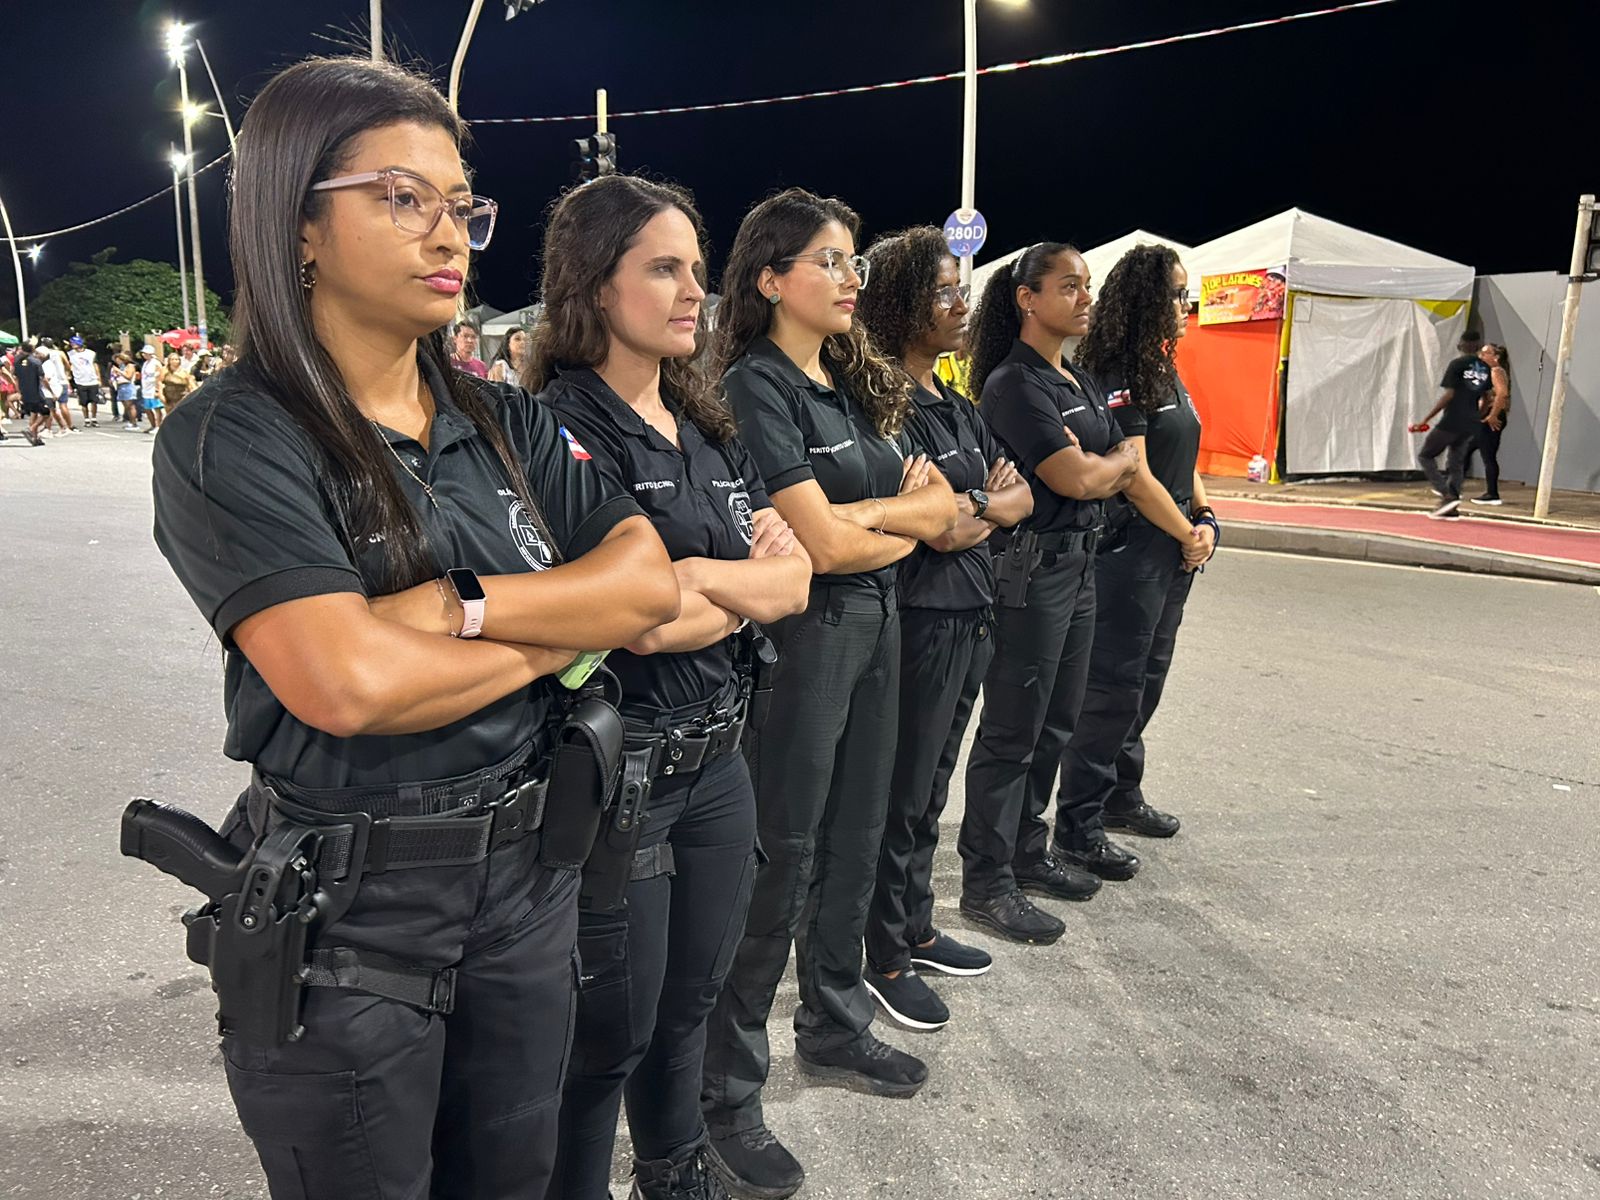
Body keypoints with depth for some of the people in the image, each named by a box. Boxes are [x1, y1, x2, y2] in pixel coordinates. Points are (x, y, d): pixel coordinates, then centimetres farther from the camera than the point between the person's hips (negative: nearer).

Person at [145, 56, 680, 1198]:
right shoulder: (229, 440, -13)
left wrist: (460, 607, -20)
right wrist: (561, 631, -13)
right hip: (343, 902, -5)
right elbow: (348, 684, -27)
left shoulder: (505, 421, 4)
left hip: (528, 874, 5)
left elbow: (650, 581, -7)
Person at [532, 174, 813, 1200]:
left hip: (717, 760, 7)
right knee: (613, 1030, 10)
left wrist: (702, 574, -14)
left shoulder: (709, 428, 9)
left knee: (693, 999, 23)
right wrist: (753, 581, -9)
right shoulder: (563, 429, -15)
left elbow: (794, 582, 1)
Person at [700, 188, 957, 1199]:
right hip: (802, 635, -8)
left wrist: (866, 515, -9)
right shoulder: (757, 386, -13)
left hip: (874, 625, 8)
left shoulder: (854, 380, 13)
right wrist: (905, 523, -2)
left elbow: (940, 504, 10)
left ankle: (835, 1028, 36)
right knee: (784, 860, -1)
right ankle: (728, 1095, 15)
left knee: (855, 839, 17)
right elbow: (823, 543, -19)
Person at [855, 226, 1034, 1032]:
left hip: (970, 617, 9)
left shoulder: (954, 406, 14)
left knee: (931, 789, 19)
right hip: (919, 621, -9)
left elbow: (1019, 498, 10)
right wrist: (992, 498, -3)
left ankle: (916, 928, 34)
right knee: (903, 794, 4)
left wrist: (973, 504, -9)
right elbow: (945, 526, -21)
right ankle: (885, 958, 20)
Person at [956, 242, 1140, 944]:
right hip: (1030, 569, -9)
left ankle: (1027, 853, 30)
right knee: (1012, 733, -2)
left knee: (1055, 723, 16)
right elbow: (1079, 479, -18)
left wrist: (1097, 466, -3)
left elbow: (1126, 470, 16)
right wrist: (1119, 457, 1)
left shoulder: (1079, 381, 15)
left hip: (1078, 563, 9)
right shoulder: (1013, 384, -13)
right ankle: (987, 884, 9)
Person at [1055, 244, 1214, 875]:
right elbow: (1135, 475, -18)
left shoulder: (1167, 372, 15)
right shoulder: (1118, 379, -15)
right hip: (1130, 553, -10)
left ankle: (1121, 797, 31)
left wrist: (1204, 518, 2)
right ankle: (1078, 826, 5)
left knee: (1147, 679, 16)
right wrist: (1188, 535, -8)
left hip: (1175, 552, 10)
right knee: (1113, 685, -5)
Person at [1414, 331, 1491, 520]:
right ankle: (1451, 508, 11)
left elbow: (1449, 395, -15)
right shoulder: (1486, 368, 10)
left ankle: (1447, 496, -9)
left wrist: (1425, 419, -14)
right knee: (1456, 463, 15)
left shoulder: (1457, 364, -8)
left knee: (1425, 456, 6)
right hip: (1471, 425, 6)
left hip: (1451, 422, -6)